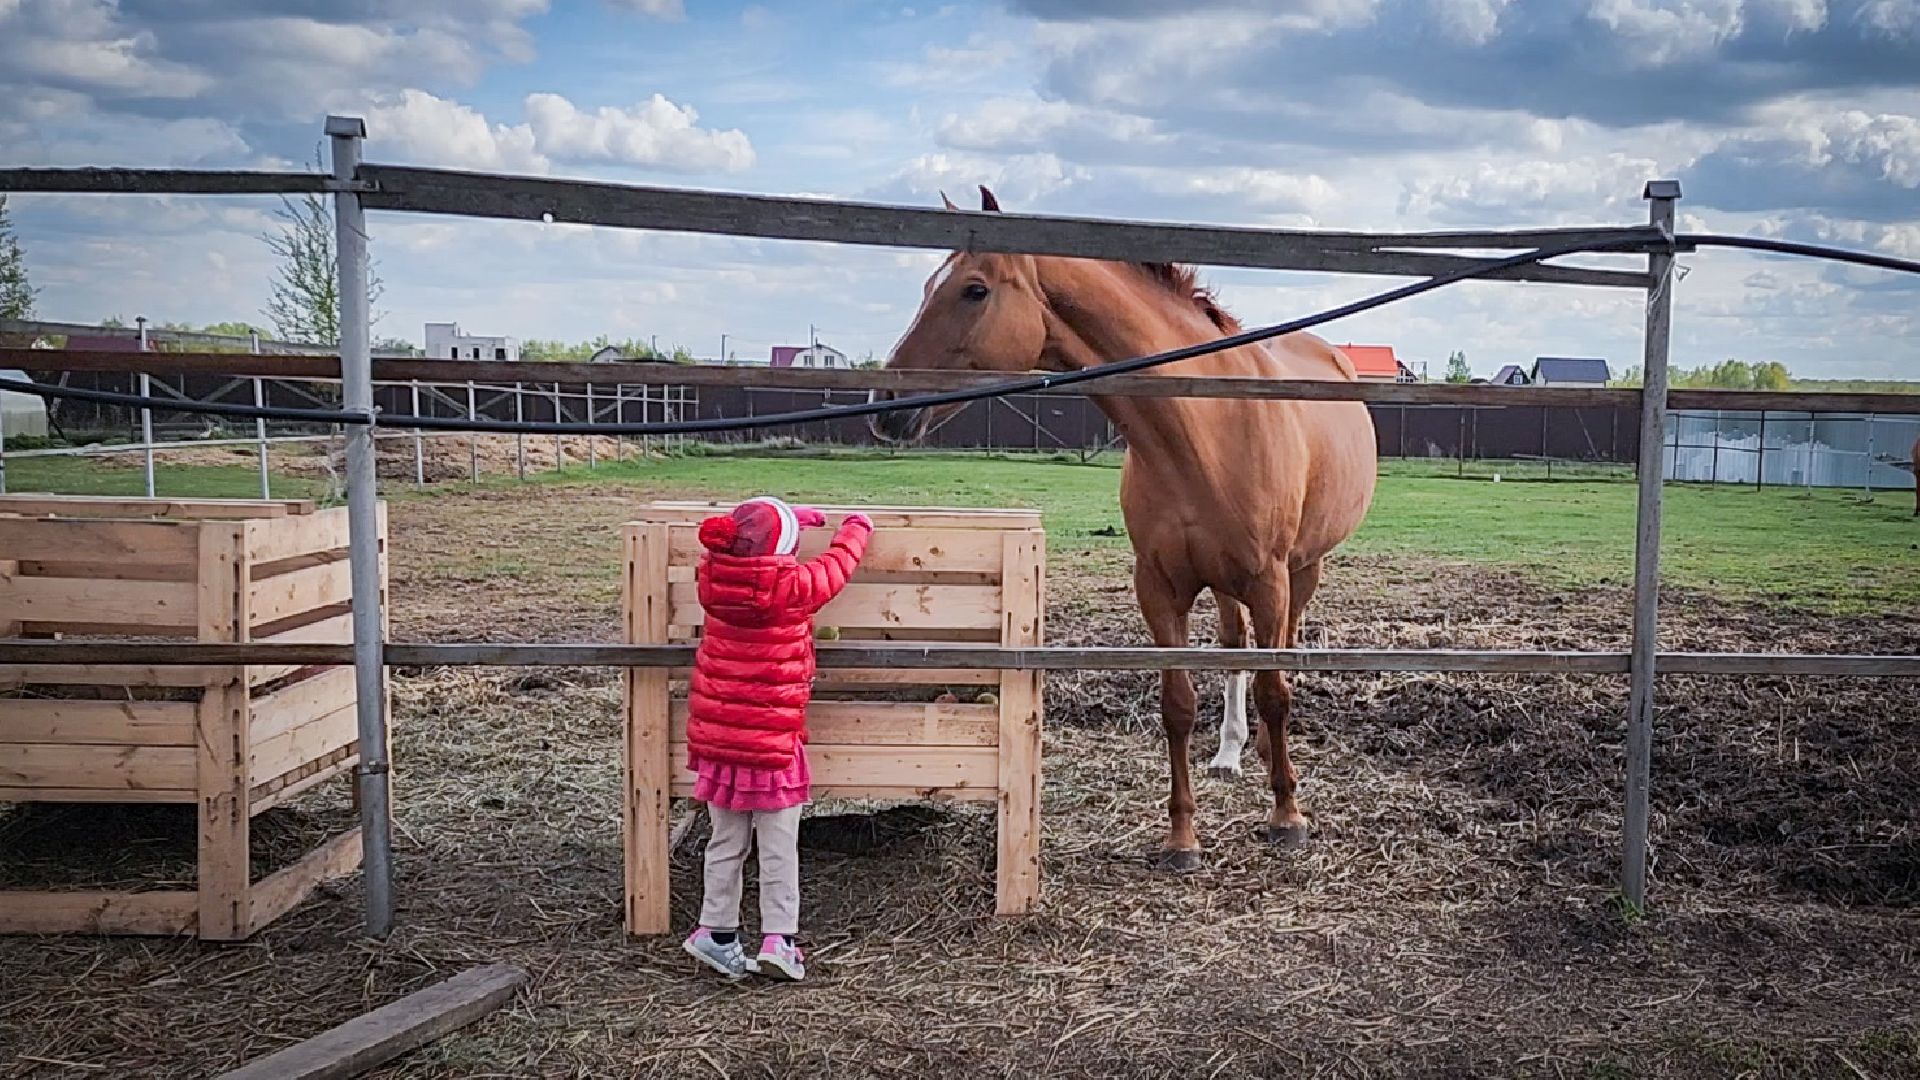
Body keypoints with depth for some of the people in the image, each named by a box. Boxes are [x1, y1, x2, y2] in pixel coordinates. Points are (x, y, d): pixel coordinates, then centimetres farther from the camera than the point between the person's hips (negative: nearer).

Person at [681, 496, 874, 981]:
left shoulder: (713, 578, -3)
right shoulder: (793, 585, -16)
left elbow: (740, 550, 20)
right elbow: (837, 565, 2)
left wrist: (792, 517, 29)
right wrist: (857, 526, 22)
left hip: (716, 735, 5)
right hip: (771, 737, -5)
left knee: (726, 840, 15)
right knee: (780, 845, 5)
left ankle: (717, 932, 18)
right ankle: (778, 939, 4)